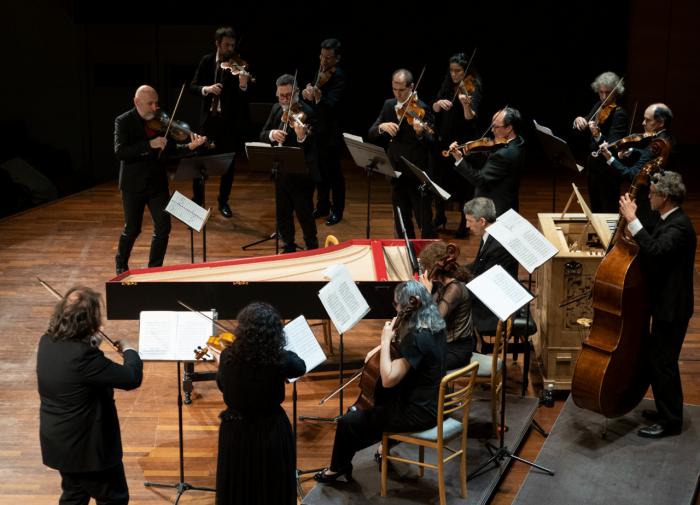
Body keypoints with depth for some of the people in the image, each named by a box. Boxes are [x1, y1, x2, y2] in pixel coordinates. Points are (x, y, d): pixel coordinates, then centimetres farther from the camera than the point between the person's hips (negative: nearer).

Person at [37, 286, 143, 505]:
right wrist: (129, 350, -9)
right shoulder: (83, 356, -32)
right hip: (87, 446, -8)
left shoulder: (47, 342, -5)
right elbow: (132, 378, -26)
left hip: (58, 442, 8)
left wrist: (91, 344, 6)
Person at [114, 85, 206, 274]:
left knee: (163, 228, 0)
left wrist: (189, 146, -12)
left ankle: (154, 267, 18)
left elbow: (169, 149, 6)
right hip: (134, 184, -4)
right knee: (132, 229, 7)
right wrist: (149, 145, -31)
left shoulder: (159, 120, 2)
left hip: (157, 182, 4)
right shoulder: (123, 122, -10)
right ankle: (121, 264, 33)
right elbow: (120, 151, -22)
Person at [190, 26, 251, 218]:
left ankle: (223, 202, 23)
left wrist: (243, 86, -37)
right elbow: (193, 87, -2)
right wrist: (206, 89, -22)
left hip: (230, 121, -1)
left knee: (228, 164, 8)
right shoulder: (207, 61, 1)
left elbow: (244, 99, -16)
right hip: (209, 118, 1)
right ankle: (197, 199, 21)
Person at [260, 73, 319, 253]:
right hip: (281, 172, 7)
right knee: (283, 214, 15)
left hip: (301, 174, -7)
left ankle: (312, 250, 17)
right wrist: (272, 134, -17)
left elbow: (308, 148, -24)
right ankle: (289, 248, 31)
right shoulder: (277, 109, 6)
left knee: (304, 215, 1)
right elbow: (262, 134, 5)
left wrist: (302, 137, -47)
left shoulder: (306, 113, -16)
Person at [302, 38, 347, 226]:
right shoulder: (320, 72, 8)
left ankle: (337, 210, 13)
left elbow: (332, 104, -28)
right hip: (317, 129, 8)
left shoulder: (338, 77, -17)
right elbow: (311, 91, 13)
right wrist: (307, 92, -10)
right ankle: (322, 206, 29)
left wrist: (319, 97, -48)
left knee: (333, 172, 2)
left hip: (331, 132, -8)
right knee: (320, 171, 16)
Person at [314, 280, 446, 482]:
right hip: (430, 402, 9)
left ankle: (338, 467, 27)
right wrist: (383, 346, 6)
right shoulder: (434, 327, 1)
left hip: (418, 413, -9)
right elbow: (404, 340, 22)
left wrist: (386, 341, -22)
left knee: (348, 422, 4)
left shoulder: (417, 339, -28)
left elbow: (388, 380, -30)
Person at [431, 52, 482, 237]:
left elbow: (470, 117, -26)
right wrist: (440, 102, -23)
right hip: (443, 139, 6)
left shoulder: (472, 88, -13)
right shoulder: (448, 85, 5)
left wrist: (466, 105, -47)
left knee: (463, 182, 1)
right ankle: (440, 216, 33)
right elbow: (434, 109, -1)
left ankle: (465, 222, 14)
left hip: (463, 141, -5)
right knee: (440, 179, 13)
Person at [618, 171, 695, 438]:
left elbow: (655, 250, -39)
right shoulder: (669, 221, 9)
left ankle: (670, 421, 10)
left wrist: (632, 220, -36)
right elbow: (653, 247, 10)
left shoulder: (679, 226, -23)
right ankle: (666, 410, 33)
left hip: (672, 308, -10)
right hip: (665, 303, 10)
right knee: (656, 359, 19)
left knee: (663, 363, -1)